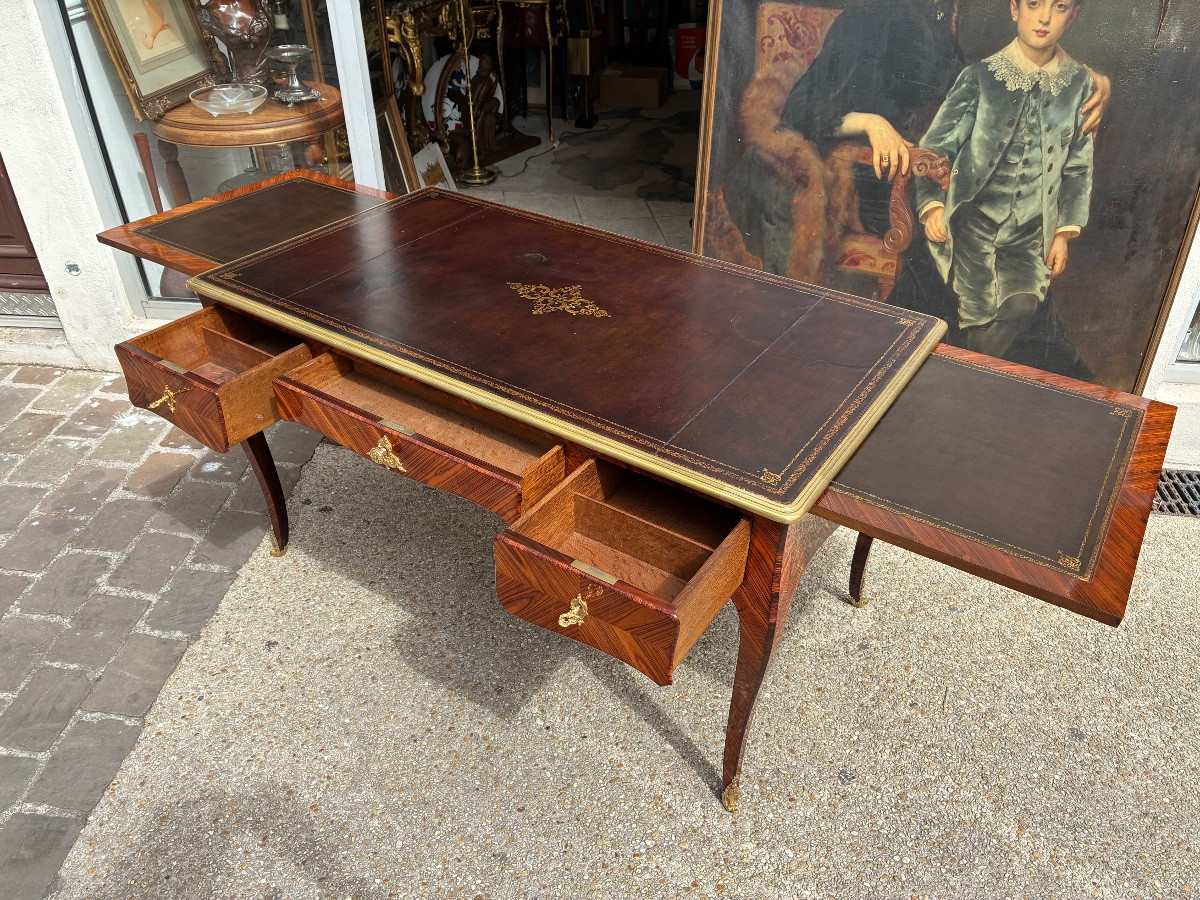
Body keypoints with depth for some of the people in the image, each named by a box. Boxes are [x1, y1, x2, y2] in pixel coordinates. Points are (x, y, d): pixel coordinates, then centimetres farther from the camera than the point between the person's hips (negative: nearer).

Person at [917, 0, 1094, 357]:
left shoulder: (1078, 83, 3)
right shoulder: (981, 76, -6)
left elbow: (1078, 165, 10)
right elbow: (935, 145, -3)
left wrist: (1064, 233, 8)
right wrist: (932, 204, -16)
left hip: (1032, 229, 2)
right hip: (976, 220, -2)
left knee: (1022, 305, -17)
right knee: (979, 316, 0)